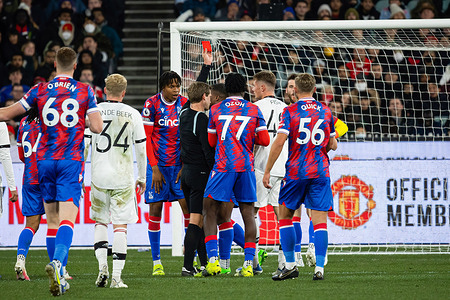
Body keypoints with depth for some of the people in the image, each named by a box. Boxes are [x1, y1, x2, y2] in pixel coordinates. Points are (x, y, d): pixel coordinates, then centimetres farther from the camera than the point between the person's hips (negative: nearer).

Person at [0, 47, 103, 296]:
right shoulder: (85, 91, 1)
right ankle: (57, 262, -33)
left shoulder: (40, 90, 4)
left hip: (45, 160, 2)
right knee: (67, 219, -10)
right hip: (72, 161, -2)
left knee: (52, 220, 11)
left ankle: (58, 275, 13)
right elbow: (97, 127, -1)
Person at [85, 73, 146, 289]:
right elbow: (141, 149, 5)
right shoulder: (133, 115, 1)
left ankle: (102, 265, -1)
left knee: (100, 222, 17)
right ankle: (117, 276, -4)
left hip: (99, 176, 0)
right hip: (124, 178, 0)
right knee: (120, 226, 2)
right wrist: (142, 177, 16)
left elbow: (84, 146, -1)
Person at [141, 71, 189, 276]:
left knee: (189, 207, -6)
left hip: (180, 164, 2)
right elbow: (146, 137, -4)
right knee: (155, 209, -1)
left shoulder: (185, 104, 2)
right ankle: (156, 261, 6)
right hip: (158, 164, -2)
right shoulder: (152, 104, -5)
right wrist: (155, 168, -9)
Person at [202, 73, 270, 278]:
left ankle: (212, 259, -8)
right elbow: (264, 140, 4)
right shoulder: (254, 110, 5)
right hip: (246, 167, 1)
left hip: (222, 167, -1)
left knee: (210, 212, 5)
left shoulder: (215, 110, 4)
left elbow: (211, 141, 11)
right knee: (248, 214, 6)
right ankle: (248, 264, 0)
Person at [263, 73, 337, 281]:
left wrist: (267, 171, -6)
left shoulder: (290, 111, -4)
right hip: (320, 171, 2)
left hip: (296, 171, -2)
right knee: (320, 220, -1)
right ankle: (319, 268, -9)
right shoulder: (326, 112, 8)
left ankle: (290, 265, 8)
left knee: (284, 215, 12)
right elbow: (333, 145, 15)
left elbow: (279, 142, -12)